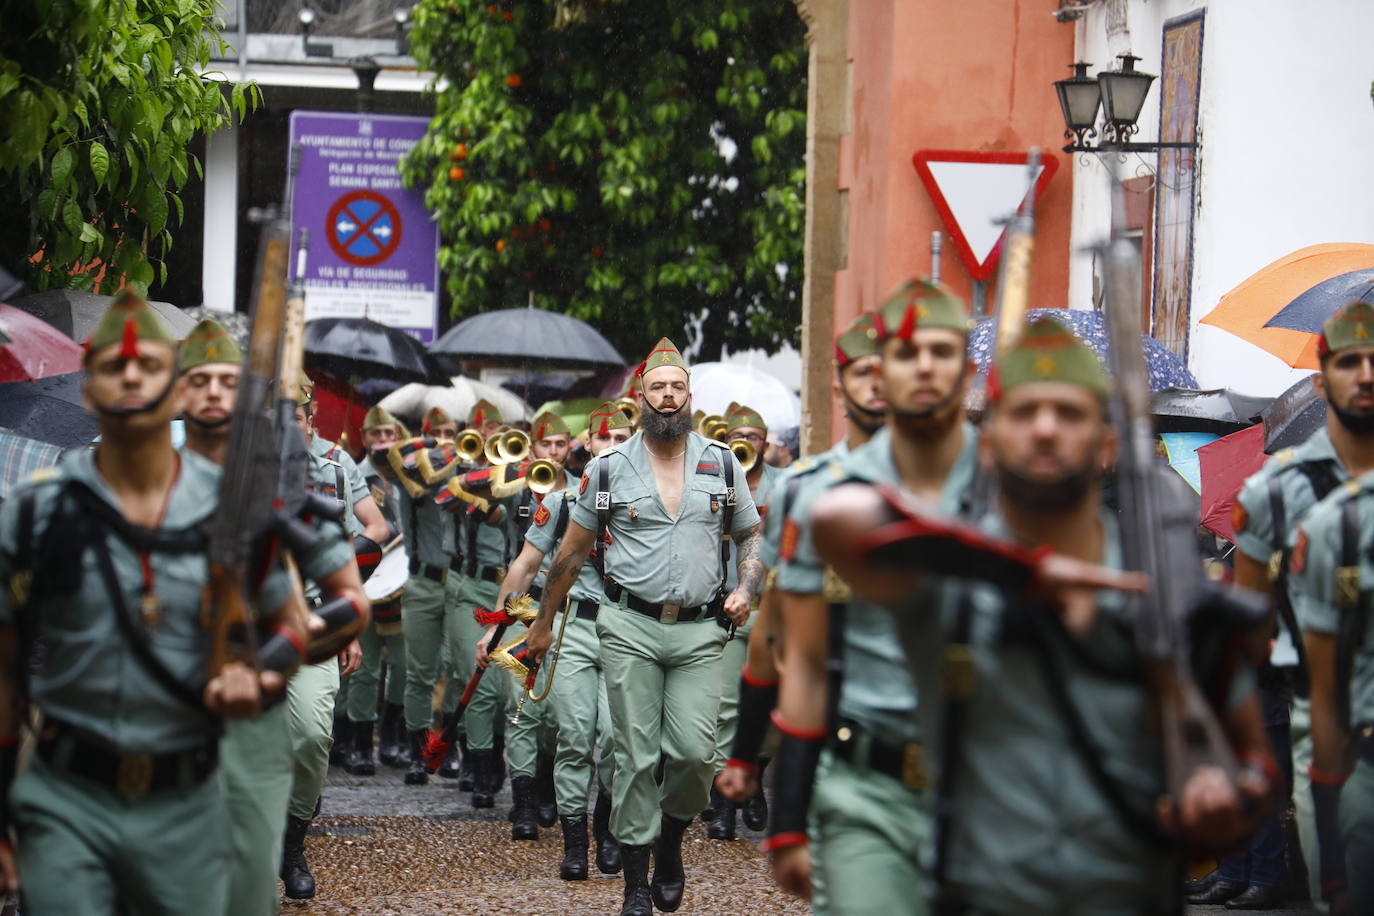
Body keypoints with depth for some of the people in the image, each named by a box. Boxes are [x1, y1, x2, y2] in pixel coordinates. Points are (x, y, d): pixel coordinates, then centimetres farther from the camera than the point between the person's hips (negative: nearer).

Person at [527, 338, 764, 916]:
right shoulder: (608, 468, 4)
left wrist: (747, 591, 1)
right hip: (630, 629, -1)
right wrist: (543, 622, 16)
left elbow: (750, 536, 19)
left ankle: (671, 841, 21)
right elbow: (571, 553, 12)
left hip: (699, 631, 1)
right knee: (636, 756, -2)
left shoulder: (722, 464, 8)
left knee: (694, 753, -8)